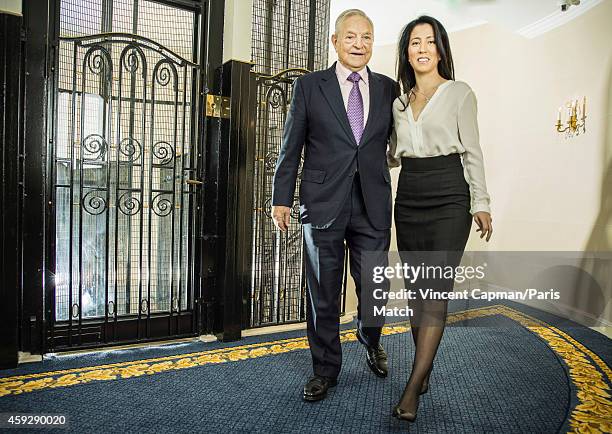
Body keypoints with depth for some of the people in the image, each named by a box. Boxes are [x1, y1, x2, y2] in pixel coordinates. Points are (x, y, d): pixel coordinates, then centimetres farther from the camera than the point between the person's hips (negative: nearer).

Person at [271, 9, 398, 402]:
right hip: (323, 203, -1)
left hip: (374, 204, 2)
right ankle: (326, 369, 27)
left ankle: (370, 340, 43)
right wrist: (282, 198, 1)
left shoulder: (388, 88, 10)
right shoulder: (309, 86, 5)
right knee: (323, 293, 7)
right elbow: (291, 147, 4)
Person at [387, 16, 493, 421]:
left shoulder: (459, 93, 3)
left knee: (436, 291, -10)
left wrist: (480, 203, -7)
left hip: (449, 197, -4)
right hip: (409, 200, 5)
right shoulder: (400, 102, 15)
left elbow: (472, 151, 0)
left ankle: (412, 388, -6)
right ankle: (424, 367, 22)